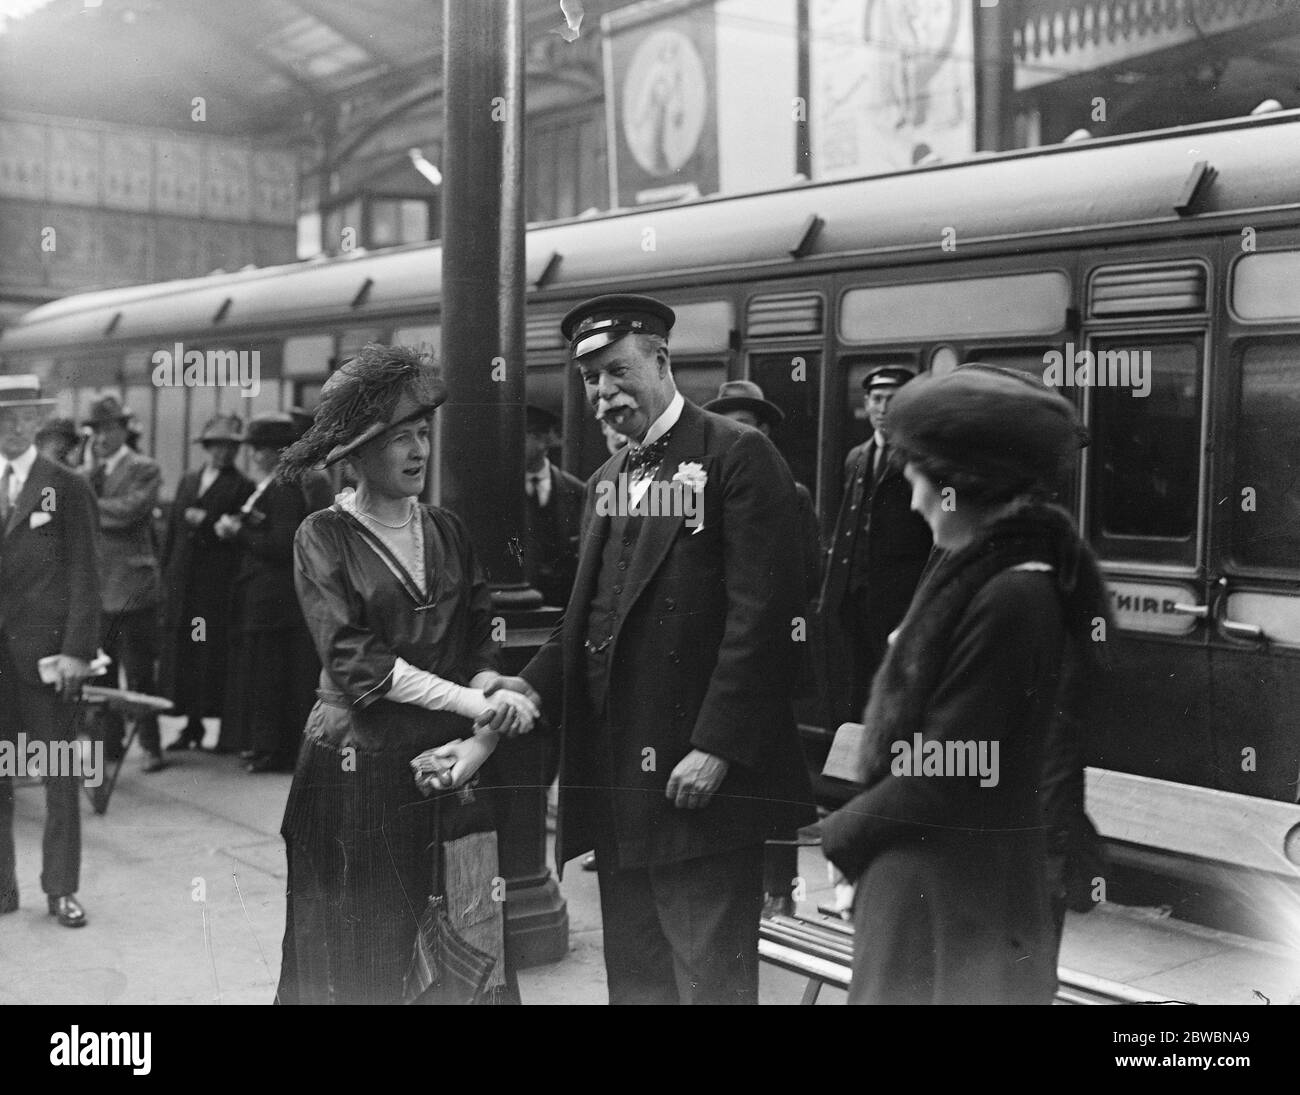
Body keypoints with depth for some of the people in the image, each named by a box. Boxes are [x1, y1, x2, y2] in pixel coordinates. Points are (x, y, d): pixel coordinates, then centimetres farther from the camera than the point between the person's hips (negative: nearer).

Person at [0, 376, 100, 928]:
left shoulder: (66, 487, 1)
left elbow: (83, 574, -3)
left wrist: (77, 650, -11)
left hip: (45, 649, -3)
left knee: (60, 777, 2)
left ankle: (61, 889, 11)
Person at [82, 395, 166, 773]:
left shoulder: (145, 470, -3)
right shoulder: (89, 471, 16)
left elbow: (130, 510, -17)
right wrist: (93, 468, -1)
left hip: (131, 585, -6)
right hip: (94, 586, 6)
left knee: (139, 673, 0)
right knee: (99, 673, 9)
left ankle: (150, 746, 10)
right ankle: (109, 742, 19)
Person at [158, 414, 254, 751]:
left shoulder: (242, 487, -1)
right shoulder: (188, 481, 18)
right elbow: (172, 531, 19)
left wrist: (205, 522, -14)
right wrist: (165, 572, 14)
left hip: (218, 583, -6)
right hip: (182, 581, 6)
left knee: (213, 652, -6)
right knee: (180, 649, 6)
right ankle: (192, 726, 16)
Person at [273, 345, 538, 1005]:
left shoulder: (447, 532, 11)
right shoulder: (324, 537, -1)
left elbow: (481, 642, 5)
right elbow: (351, 659, -12)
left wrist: (482, 740, -12)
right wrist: (471, 703, -18)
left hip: (440, 772, 4)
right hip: (355, 772, -3)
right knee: (351, 960, 4)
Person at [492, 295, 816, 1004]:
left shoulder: (738, 456, -6)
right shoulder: (606, 480, 19)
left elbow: (760, 613, -14)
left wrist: (716, 748, -18)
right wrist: (534, 684, 0)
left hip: (700, 779, -7)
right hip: (614, 774, 7)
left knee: (710, 978, 1)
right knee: (635, 977, 15)